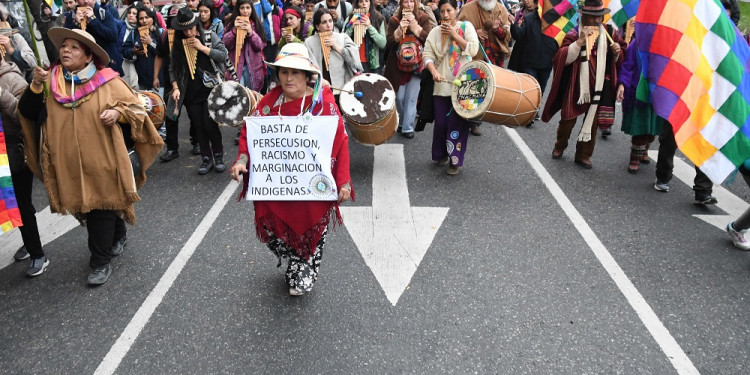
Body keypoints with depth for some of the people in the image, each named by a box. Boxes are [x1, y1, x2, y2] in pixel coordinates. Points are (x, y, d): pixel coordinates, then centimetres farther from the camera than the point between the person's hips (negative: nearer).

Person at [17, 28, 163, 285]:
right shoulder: (50, 80, 5)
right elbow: (27, 112, -1)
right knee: (83, 208, 17)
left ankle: (101, 262, 15)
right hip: (69, 163, 4)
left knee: (101, 209, 0)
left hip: (102, 160, -4)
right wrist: (36, 86, -17)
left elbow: (135, 106, 1)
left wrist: (117, 112, -18)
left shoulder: (108, 81, -4)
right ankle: (118, 235, 42)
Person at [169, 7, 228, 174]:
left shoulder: (210, 36, 0)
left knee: (209, 124, -10)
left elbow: (223, 55, -9)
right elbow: (173, 69, 6)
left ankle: (218, 156, 9)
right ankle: (206, 159, 17)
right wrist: (176, 88, -7)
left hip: (211, 89, -3)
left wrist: (202, 47, -14)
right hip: (190, 93, 3)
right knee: (198, 126, 5)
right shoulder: (178, 44, 5)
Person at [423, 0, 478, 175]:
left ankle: (455, 160, 4)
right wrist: (434, 71, -22)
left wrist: (454, 35, -12)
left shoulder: (466, 26, 2)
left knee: (458, 122, -4)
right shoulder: (435, 32, 4)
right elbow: (428, 55, -4)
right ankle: (442, 154, 27)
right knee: (441, 122, 5)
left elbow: (473, 49, -8)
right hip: (443, 84, 2)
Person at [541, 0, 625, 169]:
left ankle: (583, 155, 19)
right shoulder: (573, 34, -6)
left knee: (592, 122, 7)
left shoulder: (609, 34, 6)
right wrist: (580, 41, -26)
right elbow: (564, 59, -18)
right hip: (576, 86, -3)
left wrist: (617, 52, -7)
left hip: (599, 88, 3)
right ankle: (560, 146, 33)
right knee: (568, 119, 8)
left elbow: (619, 60, 16)